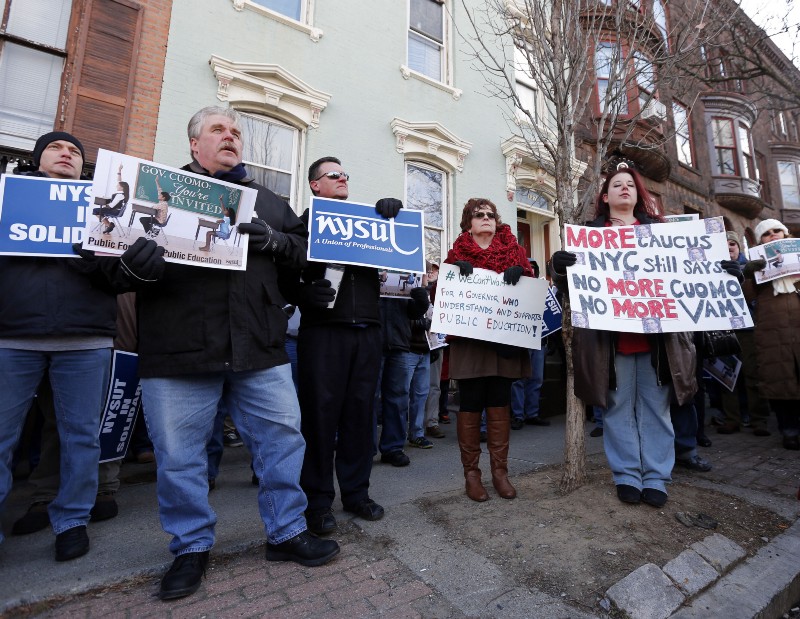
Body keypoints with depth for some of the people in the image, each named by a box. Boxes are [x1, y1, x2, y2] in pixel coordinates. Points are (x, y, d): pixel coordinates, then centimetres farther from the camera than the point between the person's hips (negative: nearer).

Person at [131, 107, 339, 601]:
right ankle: (192, 547, 31)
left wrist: (275, 242, -6)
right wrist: (138, 265, -16)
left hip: (259, 347, 2)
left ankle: (288, 532, 26)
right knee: (179, 453, 8)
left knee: (283, 437, 5)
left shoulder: (268, 201, 21)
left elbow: (304, 252, 14)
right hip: (179, 349, -1)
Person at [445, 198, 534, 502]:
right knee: (470, 405, 1)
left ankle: (500, 471, 20)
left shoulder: (512, 248, 15)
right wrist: (456, 270, -15)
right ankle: (471, 472, 14)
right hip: (469, 339, -2)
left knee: (500, 405, 7)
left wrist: (519, 272, -11)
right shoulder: (458, 251, 9)